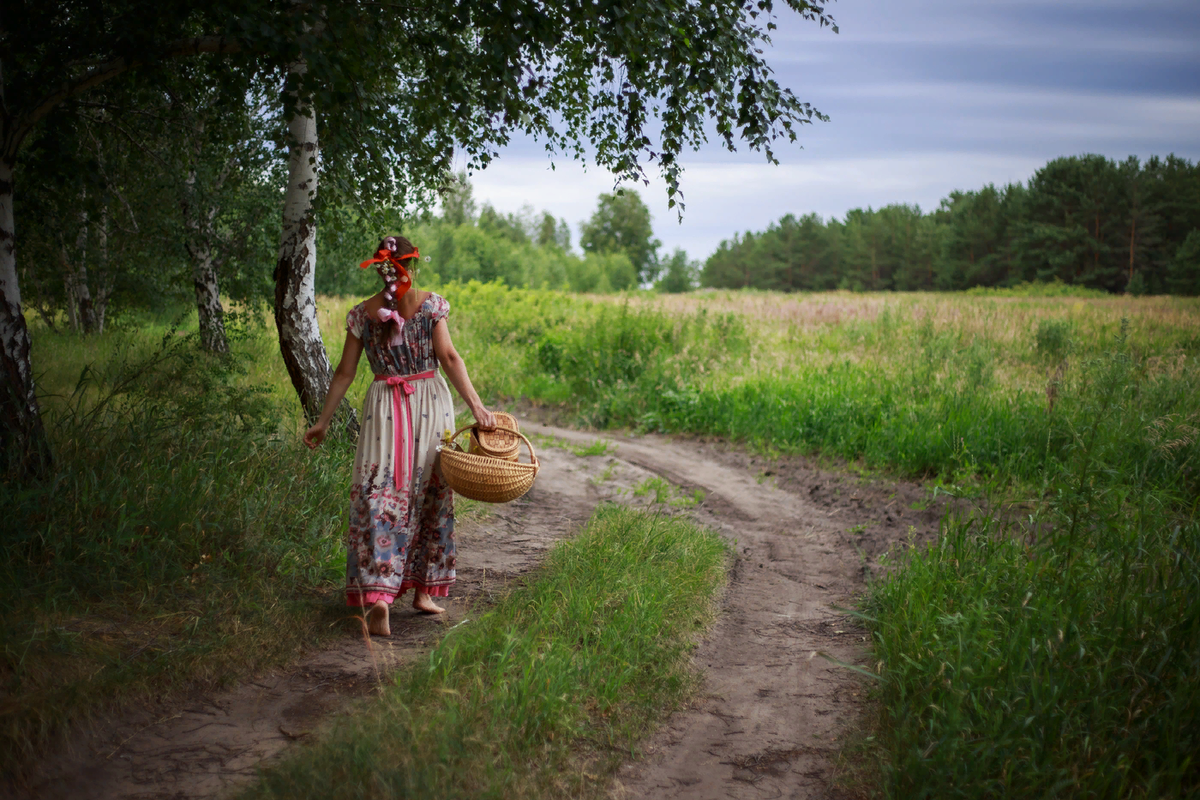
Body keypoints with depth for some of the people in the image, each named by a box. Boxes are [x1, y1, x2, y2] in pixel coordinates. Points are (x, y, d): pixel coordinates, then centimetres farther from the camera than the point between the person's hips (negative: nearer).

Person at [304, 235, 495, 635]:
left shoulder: (362, 314, 3)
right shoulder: (431, 303, -2)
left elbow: (344, 373, 5)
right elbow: (449, 357, -11)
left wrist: (323, 422, 13)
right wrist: (476, 406, -12)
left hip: (384, 407, 1)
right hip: (431, 402, 0)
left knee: (380, 499, -2)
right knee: (431, 494, 12)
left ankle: (377, 595, -17)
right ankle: (424, 590, 18)